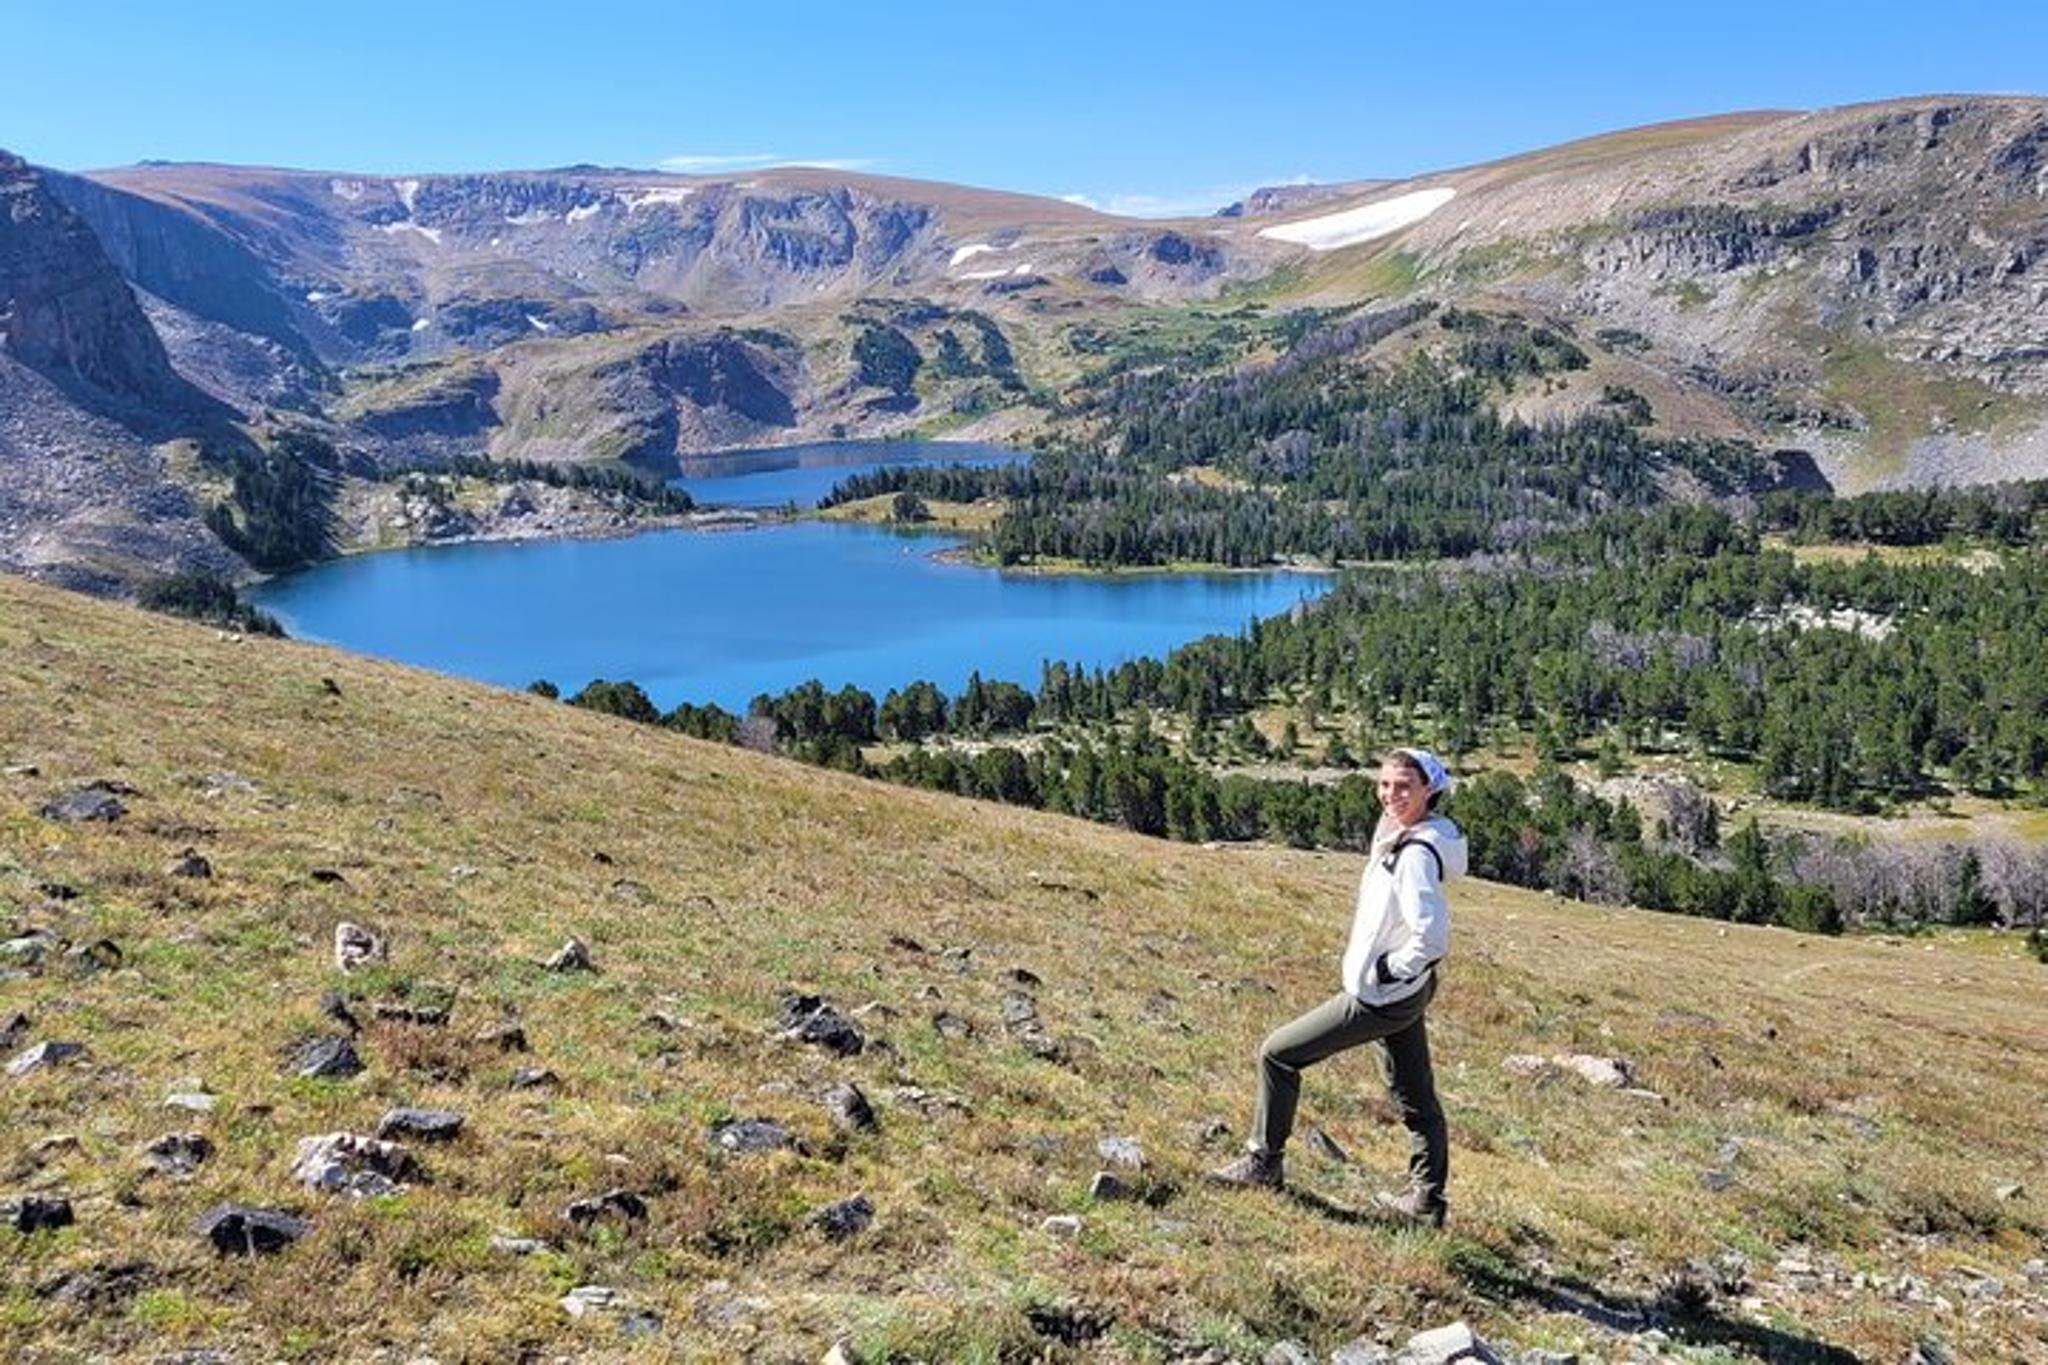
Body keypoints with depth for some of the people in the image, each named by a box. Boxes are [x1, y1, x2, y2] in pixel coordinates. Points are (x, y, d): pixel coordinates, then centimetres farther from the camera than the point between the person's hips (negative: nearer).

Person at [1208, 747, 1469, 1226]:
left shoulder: (1415, 854, -25)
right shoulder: (1399, 836, 4)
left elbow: (1432, 937, -32)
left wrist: (1386, 970, -18)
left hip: (1378, 997, -10)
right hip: (1405, 992, 10)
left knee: (1278, 1053, 2)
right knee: (1416, 1097, 18)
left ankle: (1263, 1163, 14)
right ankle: (1427, 1201, 31)